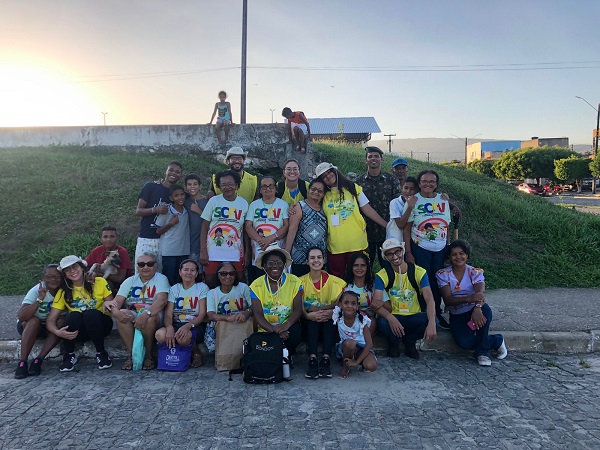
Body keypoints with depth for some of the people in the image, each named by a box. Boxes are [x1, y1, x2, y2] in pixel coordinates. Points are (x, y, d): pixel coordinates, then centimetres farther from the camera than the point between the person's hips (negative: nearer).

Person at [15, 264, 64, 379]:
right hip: (28, 326, -2)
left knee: (62, 322, -28)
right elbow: (21, 316, -32)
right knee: (34, 320, -33)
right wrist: (39, 300, -43)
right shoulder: (36, 291, -22)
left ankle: (38, 360, -23)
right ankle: (22, 362, -27)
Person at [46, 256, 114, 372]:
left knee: (91, 313, -35)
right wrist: (58, 332, -28)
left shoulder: (99, 282, -4)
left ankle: (101, 353, -14)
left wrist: (108, 303, -26)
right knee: (73, 315, -32)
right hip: (78, 331, 1)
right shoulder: (63, 292, -1)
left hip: (99, 325, -1)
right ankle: (69, 356, -8)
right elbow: (50, 320, -6)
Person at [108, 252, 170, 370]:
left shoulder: (160, 279, -1)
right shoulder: (130, 281, 12)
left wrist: (146, 313, -35)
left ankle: (148, 355, -14)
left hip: (153, 315, -3)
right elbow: (117, 300, -1)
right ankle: (132, 354, -15)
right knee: (121, 315, -29)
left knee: (149, 319, -36)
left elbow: (162, 300, -18)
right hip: (132, 314, 3)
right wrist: (115, 312, -26)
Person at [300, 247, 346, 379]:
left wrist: (315, 308, -22)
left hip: (328, 325, 0)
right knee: (313, 319, -32)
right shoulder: (301, 281, 1)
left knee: (329, 318, -32)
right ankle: (312, 359, -40)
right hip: (309, 325, 0)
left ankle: (326, 359, -37)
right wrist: (308, 315, -33)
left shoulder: (333, 281, 2)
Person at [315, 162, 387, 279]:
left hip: (357, 243, 0)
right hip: (335, 246, 0)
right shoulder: (323, 195, 6)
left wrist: (388, 226, 5)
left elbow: (368, 210, 8)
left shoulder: (353, 188, 6)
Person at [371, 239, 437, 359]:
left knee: (430, 320, -31)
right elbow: (375, 304, -18)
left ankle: (409, 341, 3)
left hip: (414, 317, 1)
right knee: (382, 322, -35)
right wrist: (391, 318, -39)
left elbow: (429, 299, -19)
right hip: (394, 317, -1)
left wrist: (432, 323, -38)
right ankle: (394, 342, 4)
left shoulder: (419, 272, -8)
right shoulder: (382, 275, -8)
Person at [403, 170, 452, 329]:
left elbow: (447, 226, 9)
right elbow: (407, 228, -6)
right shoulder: (413, 201, -5)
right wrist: (408, 253, -10)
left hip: (440, 249, 3)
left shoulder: (443, 200, 5)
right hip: (420, 248, -3)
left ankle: (437, 313, 26)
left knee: (437, 281, 10)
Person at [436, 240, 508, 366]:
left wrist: (478, 307, -47)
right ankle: (496, 341, 1)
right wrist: (469, 299, -35)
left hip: (474, 311, 1)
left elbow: (481, 293, -23)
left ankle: (482, 351, -15)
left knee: (485, 309, -36)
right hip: (457, 316, -1)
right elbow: (448, 300, -16)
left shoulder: (475, 272, -4)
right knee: (464, 342, -29)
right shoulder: (443, 274, -4)